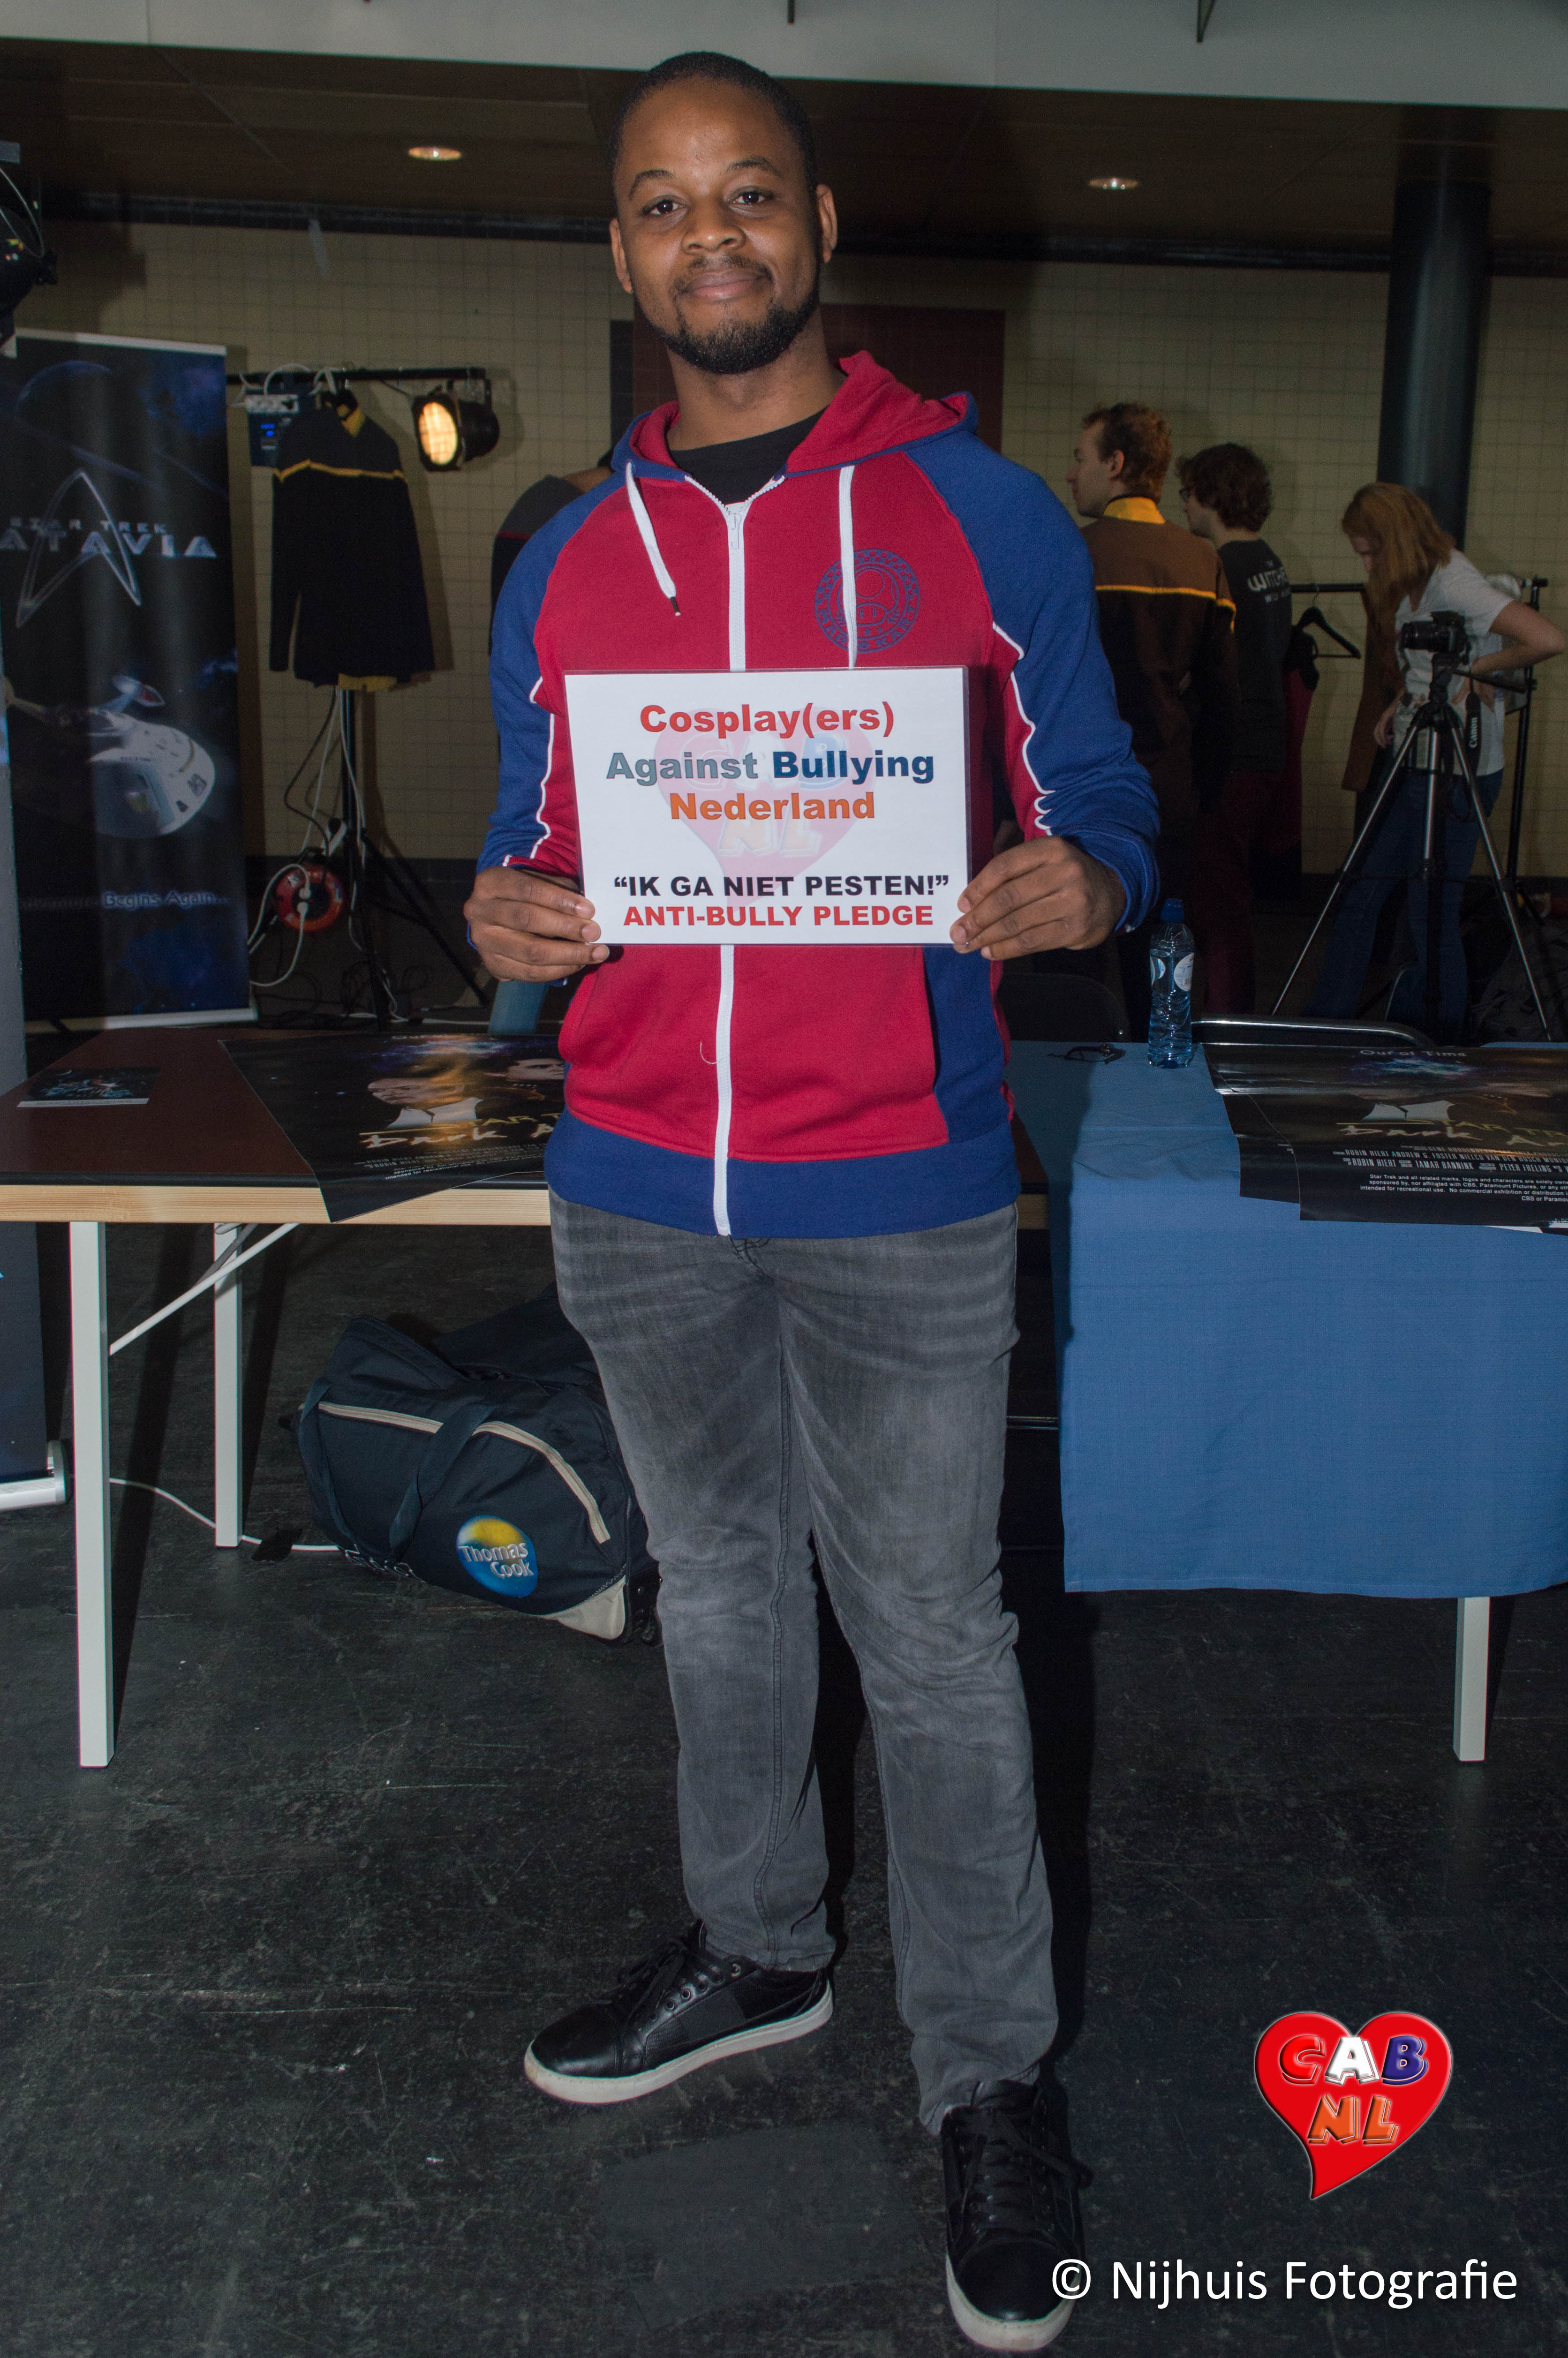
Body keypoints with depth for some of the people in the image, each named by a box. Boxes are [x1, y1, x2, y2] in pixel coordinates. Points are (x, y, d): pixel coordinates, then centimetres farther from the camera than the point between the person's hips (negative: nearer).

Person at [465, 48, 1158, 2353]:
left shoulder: (982, 516, -1)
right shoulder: (567, 561, 9)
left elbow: (1099, 796, 2)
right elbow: (539, 842, 15)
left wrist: (1080, 886, -21)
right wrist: (505, 918, -9)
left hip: (896, 1190, -4)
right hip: (635, 1186, 4)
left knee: (932, 1630, 4)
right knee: (722, 1585, 19)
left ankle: (992, 2077, 21)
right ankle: (758, 1947, 40)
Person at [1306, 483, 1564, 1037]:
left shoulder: (1455, 583, -18)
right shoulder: (1411, 585, 9)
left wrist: (1474, 669, -15)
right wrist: (1399, 704, 7)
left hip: (1458, 773, -9)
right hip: (1416, 764, 9)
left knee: (1432, 917, -1)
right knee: (1361, 896, 7)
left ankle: (1441, 1049, 15)